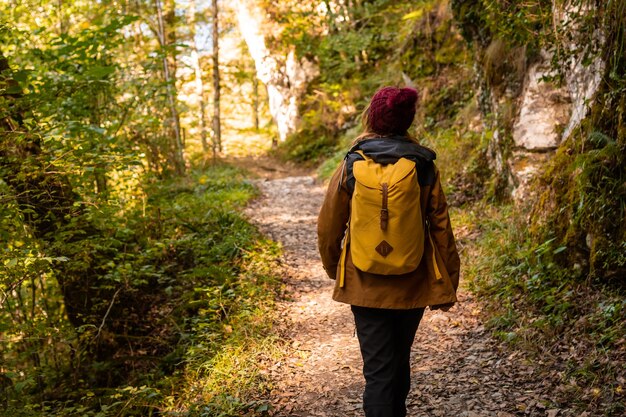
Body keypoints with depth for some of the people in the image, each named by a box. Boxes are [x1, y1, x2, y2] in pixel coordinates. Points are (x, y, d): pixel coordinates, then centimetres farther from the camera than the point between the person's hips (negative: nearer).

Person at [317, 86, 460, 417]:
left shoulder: (351, 166, -8)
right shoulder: (423, 166, -6)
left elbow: (328, 227, -3)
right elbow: (441, 229, -5)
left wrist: (332, 267, 15)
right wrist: (448, 284, 4)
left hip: (366, 286, -2)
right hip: (413, 284, 2)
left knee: (378, 368, 5)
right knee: (400, 359, 24)